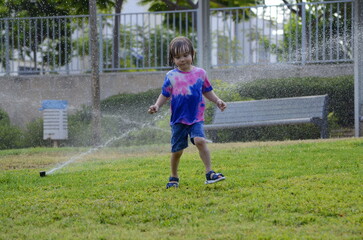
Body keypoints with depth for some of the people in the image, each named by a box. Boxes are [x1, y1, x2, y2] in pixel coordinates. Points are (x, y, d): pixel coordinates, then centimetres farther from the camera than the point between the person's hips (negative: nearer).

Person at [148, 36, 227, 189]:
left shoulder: (200, 73, 4)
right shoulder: (171, 76, 0)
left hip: (196, 117, 0)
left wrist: (217, 101, 3)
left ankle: (209, 173, -20)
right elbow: (165, 95, 6)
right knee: (177, 150, 5)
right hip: (178, 119, 0)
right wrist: (157, 105, -10)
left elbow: (207, 91, 17)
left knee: (200, 140, -24)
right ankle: (174, 178, 24)